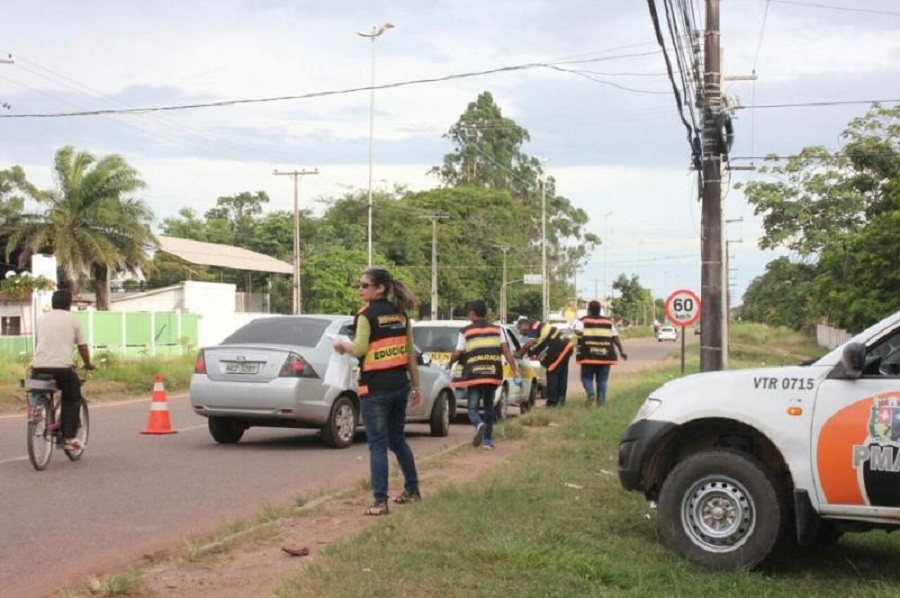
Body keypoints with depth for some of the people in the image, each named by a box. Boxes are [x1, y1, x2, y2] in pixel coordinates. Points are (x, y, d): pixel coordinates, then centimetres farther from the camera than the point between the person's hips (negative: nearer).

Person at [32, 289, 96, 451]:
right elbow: (82, 347, 14)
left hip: (39, 367, 3)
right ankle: (69, 437, 6)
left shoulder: (41, 319, 19)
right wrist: (88, 364, 31)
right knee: (72, 398, 14)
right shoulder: (72, 319, 9)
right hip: (62, 367, -3)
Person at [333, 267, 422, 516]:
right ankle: (412, 489, 30)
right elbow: (410, 353, 13)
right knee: (397, 439, 21)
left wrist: (342, 345, 3)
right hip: (400, 385, 6)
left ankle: (380, 502, -3)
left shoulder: (367, 315, -8)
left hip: (375, 388, -6)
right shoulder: (400, 314, 11)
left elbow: (360, 349, -18)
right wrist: (416, 385, 17)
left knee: (378, 444, -2)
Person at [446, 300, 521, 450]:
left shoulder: (465, 332, 3)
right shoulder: (497, 330, 10)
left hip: (474, 375, -3)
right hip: (493, 374, 3)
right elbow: (506, 351, -1)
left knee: (473, 408, 4)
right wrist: (515, 371, -2)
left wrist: (450, 364, 23)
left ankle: (479, 424, -29)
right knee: (489, 406, 20)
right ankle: (488, 439, 19)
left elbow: (457, 354, 2)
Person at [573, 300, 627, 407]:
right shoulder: (608, 322, 14)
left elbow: (578, 332, -14)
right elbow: (615, 338, 12)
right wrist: (621, 351, 15)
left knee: (587, 377, 10)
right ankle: (601, 401, 6)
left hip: (588, 355, -2)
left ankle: (590, 393, -14)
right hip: (605, 355, 2)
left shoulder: (583, 321, 7)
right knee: (602, 379, 10)